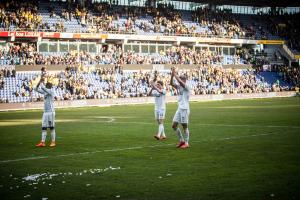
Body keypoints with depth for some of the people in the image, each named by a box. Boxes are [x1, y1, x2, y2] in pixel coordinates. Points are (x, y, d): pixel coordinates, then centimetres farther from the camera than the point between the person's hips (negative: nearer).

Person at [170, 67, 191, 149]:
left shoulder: (187, 87, -9)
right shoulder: (179, 87, 13)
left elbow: (180, 82, -26)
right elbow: (171, 83, 4)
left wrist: (175, 74, -19)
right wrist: (172, 74, -7)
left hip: (184, 109, -8)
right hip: (179, 109, 8)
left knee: (184, 126, -2)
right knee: (174, 125, 7)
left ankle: (186, 143, 6)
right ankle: (181, 140, 18)